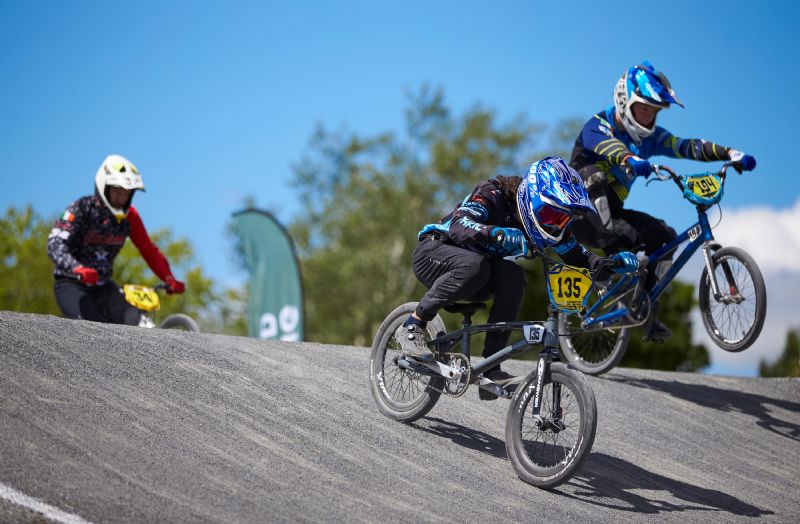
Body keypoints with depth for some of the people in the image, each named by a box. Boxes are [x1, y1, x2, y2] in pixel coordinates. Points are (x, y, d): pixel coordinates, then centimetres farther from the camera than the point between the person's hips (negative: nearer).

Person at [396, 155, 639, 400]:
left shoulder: (546, 220, -9)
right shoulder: (492, 194, -27)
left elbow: (577, 256, -3)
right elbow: (459, 226, -42)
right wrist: (498, 233, -59)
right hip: (432, 252, -6)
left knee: (513, 276, -25)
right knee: (473, 265, -38)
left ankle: (490, 371, -22)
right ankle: (413, 326, -21)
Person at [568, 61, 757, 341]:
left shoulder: (648, 137, 4)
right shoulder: (597, 126, -14)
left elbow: (686, 146, -9)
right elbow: (608, 146, -38)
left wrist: (731, 154, -25)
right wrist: (631, 160, -61)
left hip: (613, 213, 7)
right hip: (583, 216, -7)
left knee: (664, 236, -4)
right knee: (591, 174, -32)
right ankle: (609, 246, -32)